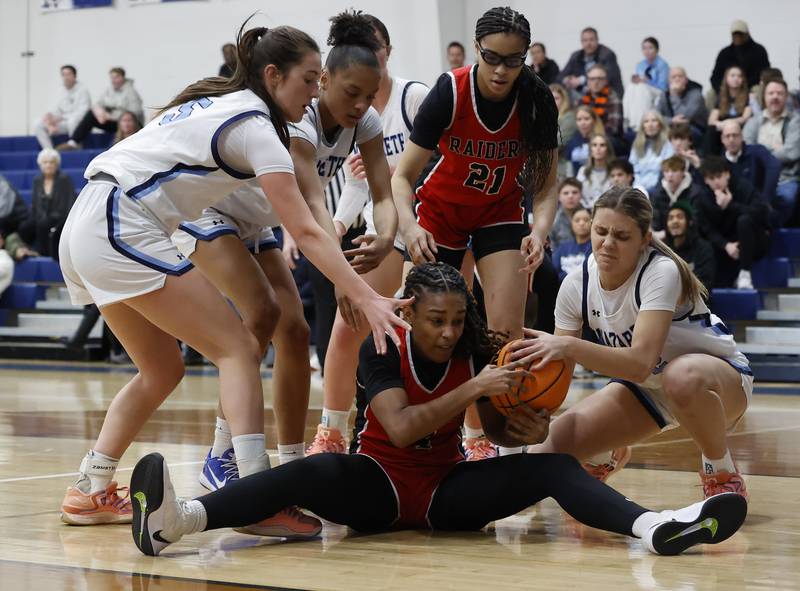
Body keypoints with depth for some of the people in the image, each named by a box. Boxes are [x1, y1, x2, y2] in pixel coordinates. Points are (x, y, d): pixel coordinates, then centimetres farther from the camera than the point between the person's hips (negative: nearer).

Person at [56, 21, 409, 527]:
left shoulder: (213, 102, 19)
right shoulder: (254, 126, -9)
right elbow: (305, 231, -16)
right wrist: (367, 298, -21)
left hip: (88, 226, 9)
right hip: (123, 228, -9)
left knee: (163, 370, 19)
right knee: (238, 350, -10)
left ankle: (91, 492, 22)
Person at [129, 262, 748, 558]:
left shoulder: (476, 352, -1)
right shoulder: (382, 348, -10)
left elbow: (494, 428, 10)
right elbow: (401, 428, -24)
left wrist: (524, 428, -14)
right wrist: (474, 389, -31)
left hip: (448, 491, 3)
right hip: (378, 487, -3)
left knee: (553, 466, -17)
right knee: (311, 473, -34)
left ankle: (655, 525, -44)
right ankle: (174, 520, -57)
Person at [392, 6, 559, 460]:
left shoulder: (538, 102, -21)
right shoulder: (449, 93, -26)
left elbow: (546, 185, -14)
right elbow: (403, 175, -22)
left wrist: (540, 230, -34)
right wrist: (410, 226, -40)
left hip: (501, 214, 1)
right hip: (441, 212, -1)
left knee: (506, 330, -14)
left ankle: (482, 436, -5)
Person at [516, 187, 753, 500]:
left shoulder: (661, 272, -30)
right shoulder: (576, 285, -13)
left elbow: (641, 362, -42)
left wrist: (569, 347, -53)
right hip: (644, 385, 5)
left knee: (682, 377, -44)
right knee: (547, 450, -14)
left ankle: (723, 475, -16)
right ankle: (609, 458, 22)